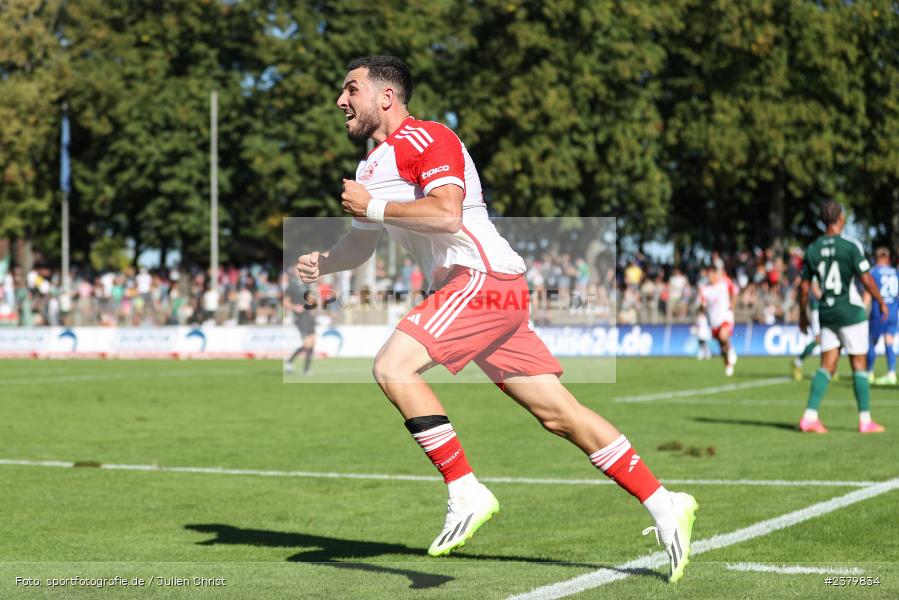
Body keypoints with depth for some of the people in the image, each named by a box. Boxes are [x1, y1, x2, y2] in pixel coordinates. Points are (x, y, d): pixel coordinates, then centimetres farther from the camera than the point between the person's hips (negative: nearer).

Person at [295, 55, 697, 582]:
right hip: (467, 289, 9)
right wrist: (320, 263, 8)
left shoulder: (426, 139, -9)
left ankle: (466, 492, -14)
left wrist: (373, 206, -13)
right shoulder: (373, 166, 21)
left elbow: (447, 215, -23)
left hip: (484, 278, -9)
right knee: (560, 414, 6)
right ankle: (663, 504, 8)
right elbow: (360, 246, 28)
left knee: (393, 367, -19)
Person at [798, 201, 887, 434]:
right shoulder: (850, 246, -12)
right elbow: (866, 279, -11)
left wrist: (803, 314, 18)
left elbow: (804, 286, 7)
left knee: (827, 366, 7)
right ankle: (865, 420, 7)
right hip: (851, 311, -4)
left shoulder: (812, 249, 3)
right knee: (859, 365, 4)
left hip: (827, 314, 5)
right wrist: (881, 302, 3)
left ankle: (809, 416, -4)